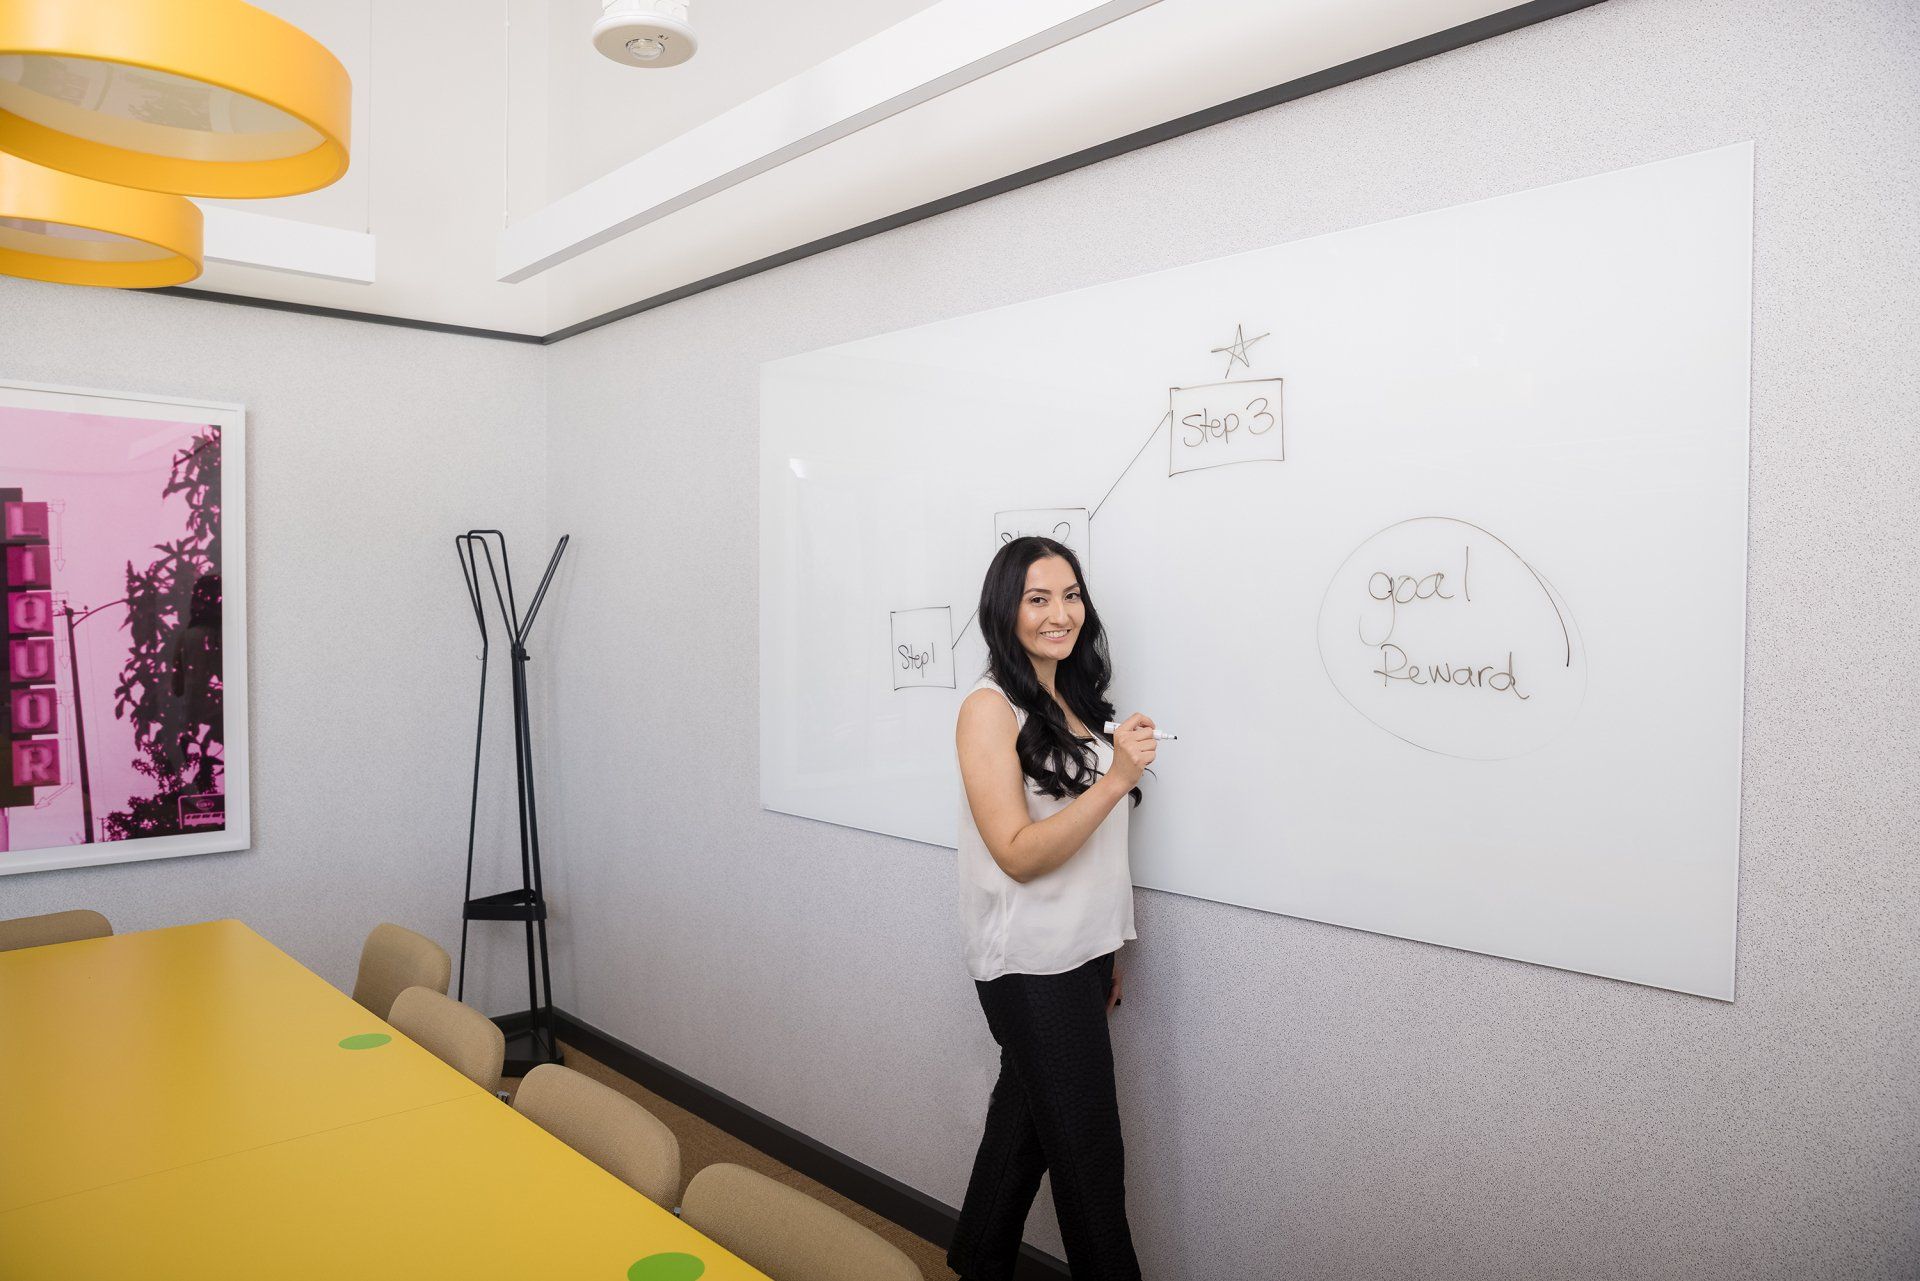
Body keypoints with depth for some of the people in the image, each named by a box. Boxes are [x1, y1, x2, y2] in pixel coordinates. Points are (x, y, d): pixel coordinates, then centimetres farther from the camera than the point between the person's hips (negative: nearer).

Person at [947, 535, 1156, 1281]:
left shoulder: (1076, 698, 8)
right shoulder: (990, 709, -15)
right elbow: (1017, 854, -21)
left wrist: (1110, 952, 17)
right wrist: (1115, 778, -30)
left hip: (1080, 955, 7)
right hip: (1031, 966, -7)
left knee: (1026, 1120, 19)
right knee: (1088, 1151, 2)